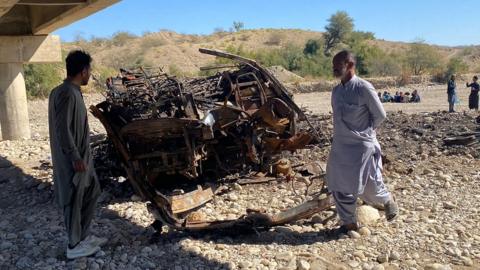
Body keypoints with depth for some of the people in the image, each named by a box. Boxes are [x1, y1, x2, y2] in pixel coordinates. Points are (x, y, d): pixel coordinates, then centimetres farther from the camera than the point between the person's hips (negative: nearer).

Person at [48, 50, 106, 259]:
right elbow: (62, 129, -25)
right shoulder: (67, 94, -22)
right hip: (72, 159, -10)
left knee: (92, 191, 19)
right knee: (74, 201, 4)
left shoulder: (67, 91, 9)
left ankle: (82, 236, 31)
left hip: (82, 156, 10)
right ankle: (74, 246, 20)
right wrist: (75, 157, -21)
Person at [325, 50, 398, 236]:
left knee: (369, 188, 6)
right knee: (339, 187, 8)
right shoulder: (336, 90, 6)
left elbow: (380, 115, -8)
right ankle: (349, 223, 24)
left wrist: (365, 131, 2)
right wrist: (347, 133, 8)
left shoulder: (364, 88, -14)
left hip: (362, 146, -6)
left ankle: (388, 200, 40)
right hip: (340, 146, 6)